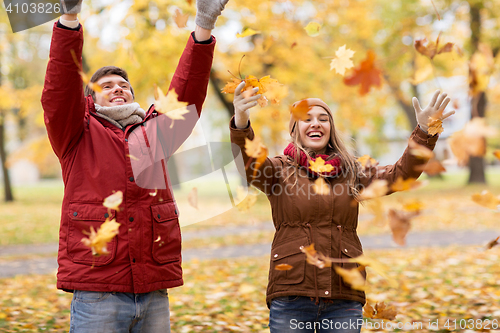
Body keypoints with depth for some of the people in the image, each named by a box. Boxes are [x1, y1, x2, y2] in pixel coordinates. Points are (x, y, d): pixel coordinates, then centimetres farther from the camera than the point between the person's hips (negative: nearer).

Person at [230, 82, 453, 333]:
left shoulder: (351, 173, 13)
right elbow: (249, 166, -15)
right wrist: (241, 124, -35)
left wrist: (424, 132, -12)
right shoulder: (280, 170, 5)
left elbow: (400, 174, 4)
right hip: (291, 296, -2)